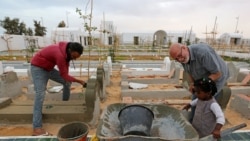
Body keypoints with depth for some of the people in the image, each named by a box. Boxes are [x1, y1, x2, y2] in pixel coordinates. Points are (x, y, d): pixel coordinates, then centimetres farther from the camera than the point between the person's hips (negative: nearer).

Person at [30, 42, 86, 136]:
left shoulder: (67, 51, -9)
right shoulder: (60, 54, -37)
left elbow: (66, 65, 6)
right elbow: (64, 75, -30)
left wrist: (67, 79, 8)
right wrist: (79, 81, -24)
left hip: (49, 68, 9)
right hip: (38, 68, -9)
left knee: (67, 82, 9)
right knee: (40, 95, -20)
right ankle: (37, 128, -22)